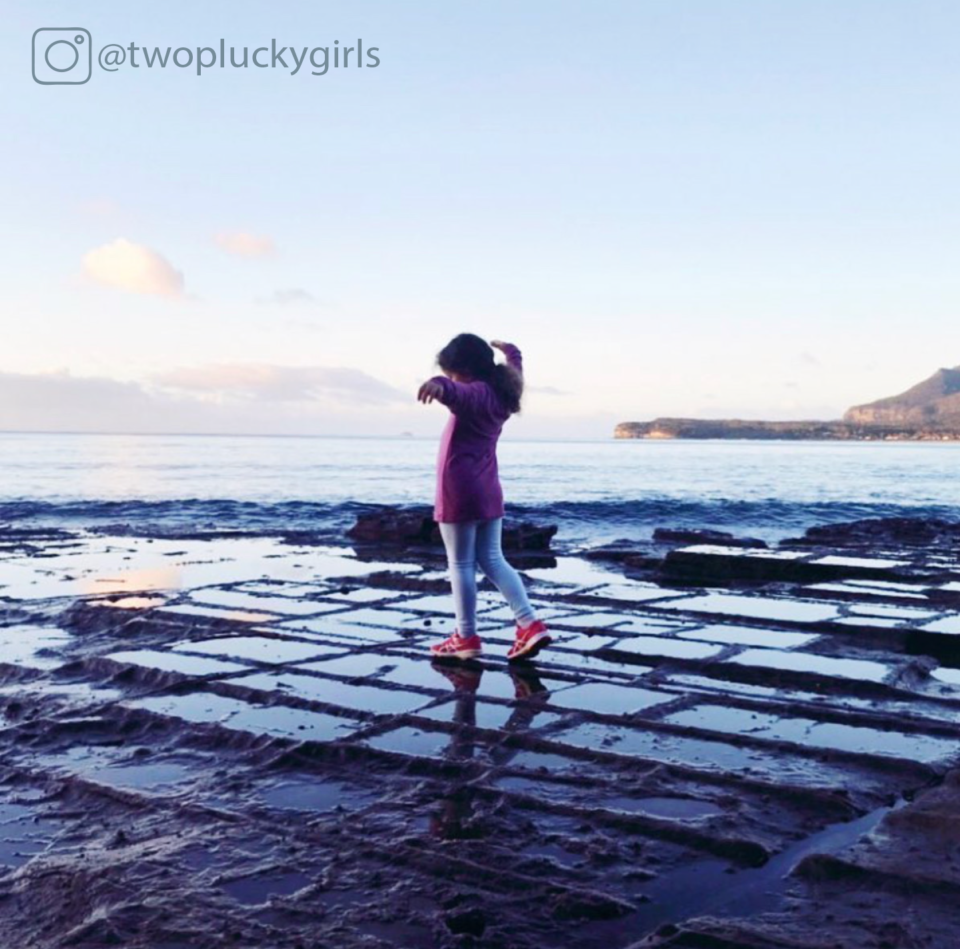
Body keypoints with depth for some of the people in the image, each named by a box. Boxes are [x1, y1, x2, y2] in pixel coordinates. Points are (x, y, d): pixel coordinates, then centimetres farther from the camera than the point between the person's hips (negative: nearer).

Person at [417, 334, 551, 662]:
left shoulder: (475, 394, -17)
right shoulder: (502, 391, 9)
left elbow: (455, 392, -43)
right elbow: (515, 364, 33)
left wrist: (438, 386, -65)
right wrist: (507, 348, 53)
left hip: (460, 494, -9)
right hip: (489, 493, 9)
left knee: (461, 565, 1)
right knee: (492, 560, 13)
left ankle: (467, 638, 7)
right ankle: (531, 624, 4)